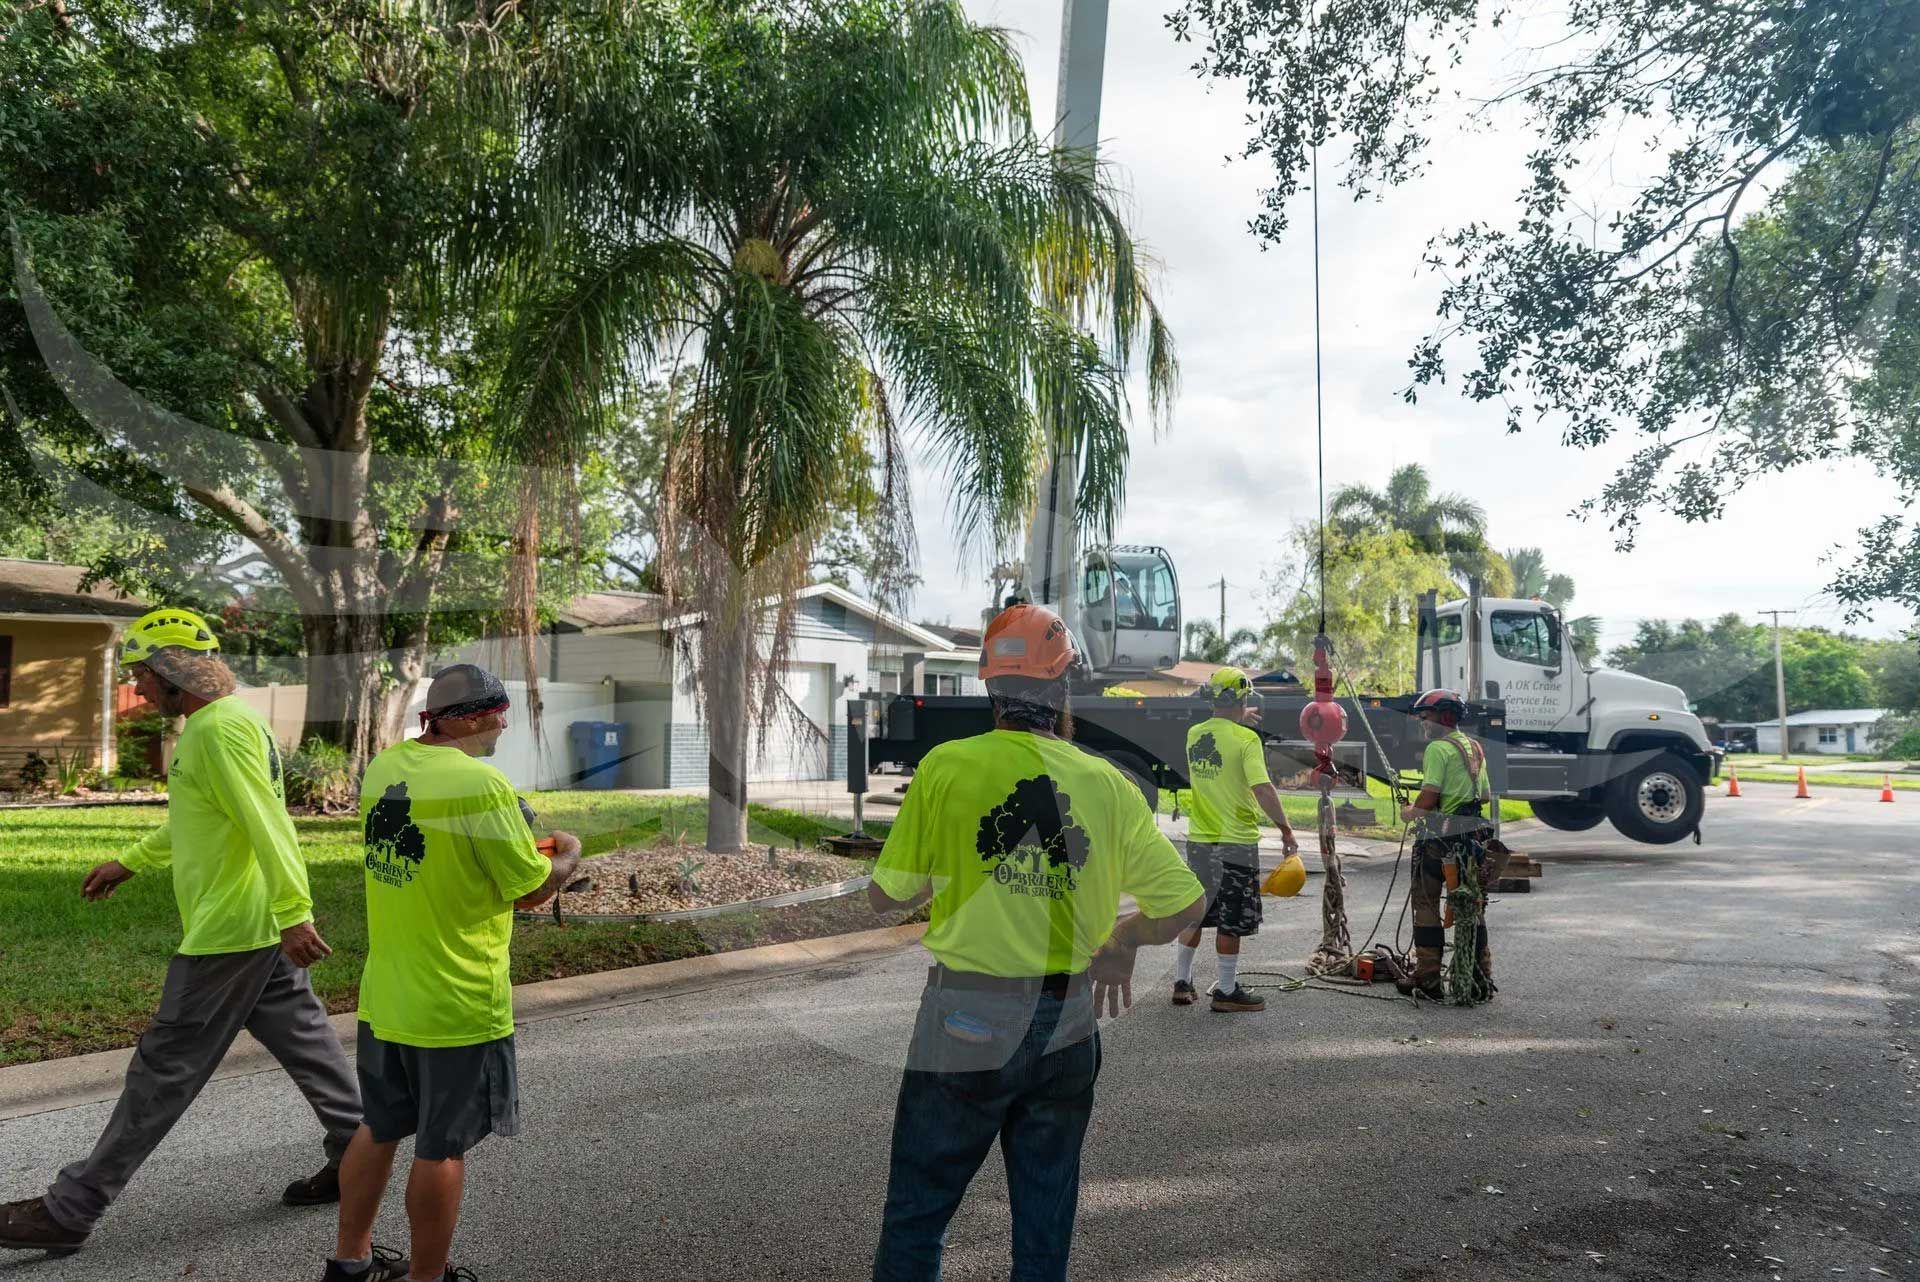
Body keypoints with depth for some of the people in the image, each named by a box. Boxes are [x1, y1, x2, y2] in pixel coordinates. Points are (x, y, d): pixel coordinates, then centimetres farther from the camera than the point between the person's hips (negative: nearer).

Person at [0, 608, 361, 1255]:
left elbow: (268, 826, -26)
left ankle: (71, 1209, 13)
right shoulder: (214, 722, 15)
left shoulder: (221, 727, -19)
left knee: (165, 1068, 1)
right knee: (301, 1039, 14)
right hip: (261, 928, 10)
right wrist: (129, 862, 30)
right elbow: (192, 818, 28)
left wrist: (293, 913, -30)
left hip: (228, 934, -10)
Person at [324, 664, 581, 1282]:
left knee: (379, 1129, 22)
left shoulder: (382, 768, 2)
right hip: (457, 1006, -7)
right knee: (442, 1148, 8)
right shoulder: (480, 783, -23)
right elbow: (532, 890, -15)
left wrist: (518, 842, 15)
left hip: (384, 996, 8)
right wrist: (569, 855, 3)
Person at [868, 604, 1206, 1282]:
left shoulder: (947, 767, -11)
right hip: (1067, 1027, 3)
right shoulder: (1108, 785, -4)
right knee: (1046, 1219, 18)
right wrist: (1123, 941, 17)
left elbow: (886, 896, -4)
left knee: (916, 1215, 13)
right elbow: (1186, 902, 0)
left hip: (967, 1023, -2)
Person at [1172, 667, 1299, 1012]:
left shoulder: (1193, 735, 4)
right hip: (1236, 843, -6)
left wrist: (1237, 721, 35)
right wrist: (1285, 828, -16)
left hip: (1198, 841, 6)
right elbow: (1262, 789, -24)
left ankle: (1182, 983, 23)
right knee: (1230, 921, 4)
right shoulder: (1246, 739, -16)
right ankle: (1227, 991, 12)